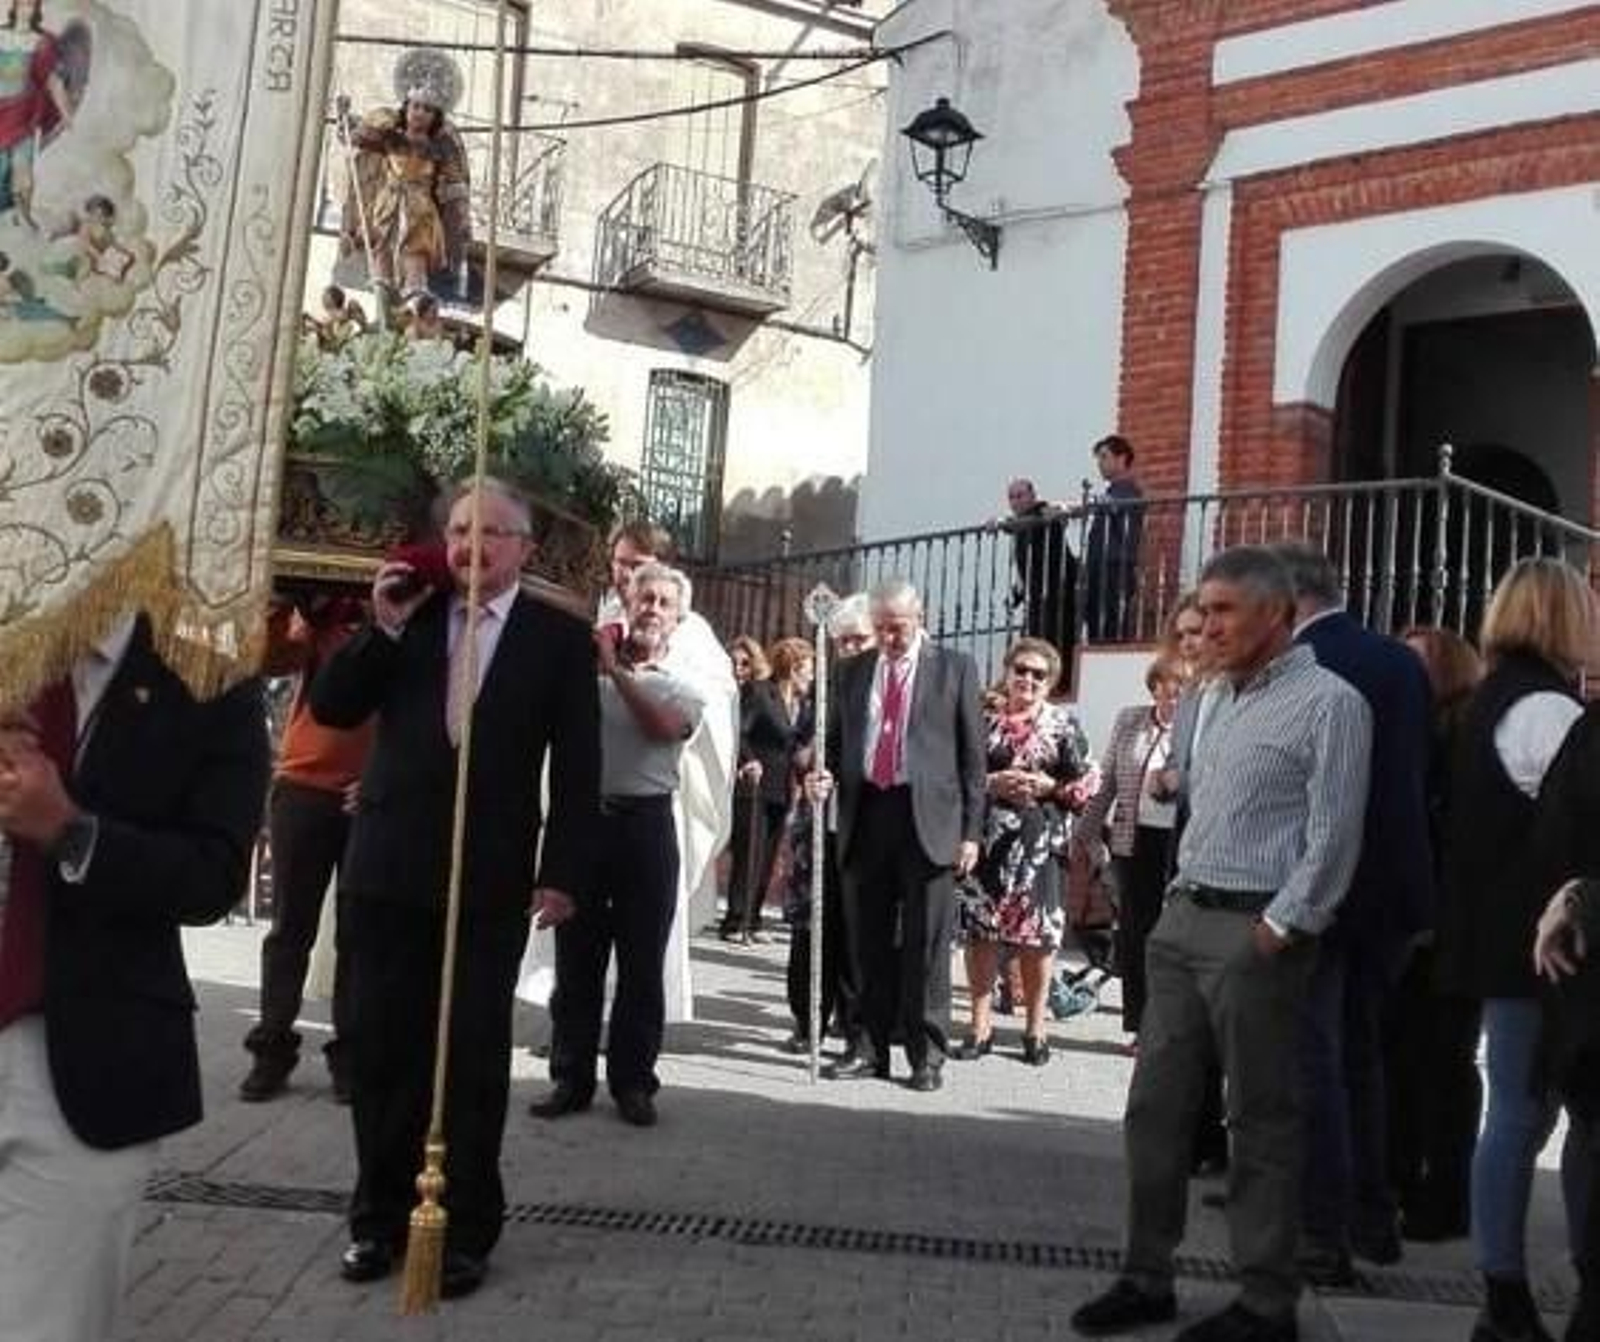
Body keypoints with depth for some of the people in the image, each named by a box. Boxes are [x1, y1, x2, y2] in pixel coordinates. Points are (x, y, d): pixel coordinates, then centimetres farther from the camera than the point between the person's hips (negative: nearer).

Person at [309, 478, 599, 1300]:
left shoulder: (559, 637, 1)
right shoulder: (407, 616, 8)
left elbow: (577, 768, -2)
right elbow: (330, 708, 2)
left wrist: (563, 873, -8)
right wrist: (383, 627, -9)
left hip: (490, 878, -2)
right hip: (388, 866, 3)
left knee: (475, 1057, 6)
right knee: (380, 1050, 10)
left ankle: (465, 1226, 19)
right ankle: (380, 1214, 25)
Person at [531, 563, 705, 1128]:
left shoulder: (682, 688, 9)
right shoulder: (587, 671, 10)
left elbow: (664, 727, -12)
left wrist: (616, 670, -11)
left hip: (645, 823, 0)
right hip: (584, 817, 1)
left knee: (642, 961, 4)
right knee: (576, 958, 6)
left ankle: (632, 1080, 15)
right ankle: (571, 1077, 16)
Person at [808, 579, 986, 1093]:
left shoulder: (954, 668, 4)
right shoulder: (853, 672, 13)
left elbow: (971, 753, 2)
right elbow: (836, 739, 19)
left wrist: (970, 831, -3)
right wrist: (823, 774, -4)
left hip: (927, 817, -3)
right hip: (865, 814, 3)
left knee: (925, 943, 1)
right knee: (868, 942, 9)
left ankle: (927, 1054, 11)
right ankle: (872, 1047, 20)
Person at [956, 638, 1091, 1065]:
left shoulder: (1064, 724, 6)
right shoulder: (983, 719, 8)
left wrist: (1049, 787, -11)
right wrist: (992, 782, -9)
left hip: (1039, 841, -1)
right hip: (986, 836, 1)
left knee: (1036, 934, 0)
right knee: (979, 931, 2)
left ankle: (1035, 1029, 14)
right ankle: (981, 1026, 13)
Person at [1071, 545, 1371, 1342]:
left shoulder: (1328, 702, -9)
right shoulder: (1225, 701, 17)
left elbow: (1332, 836, -14)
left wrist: (1278, 930, -16)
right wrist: (1178, 900, 15)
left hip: (1256, 931, -8)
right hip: (1184, 919, 8)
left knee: (1260, 1119, 2)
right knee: (1155, 1105, 10)